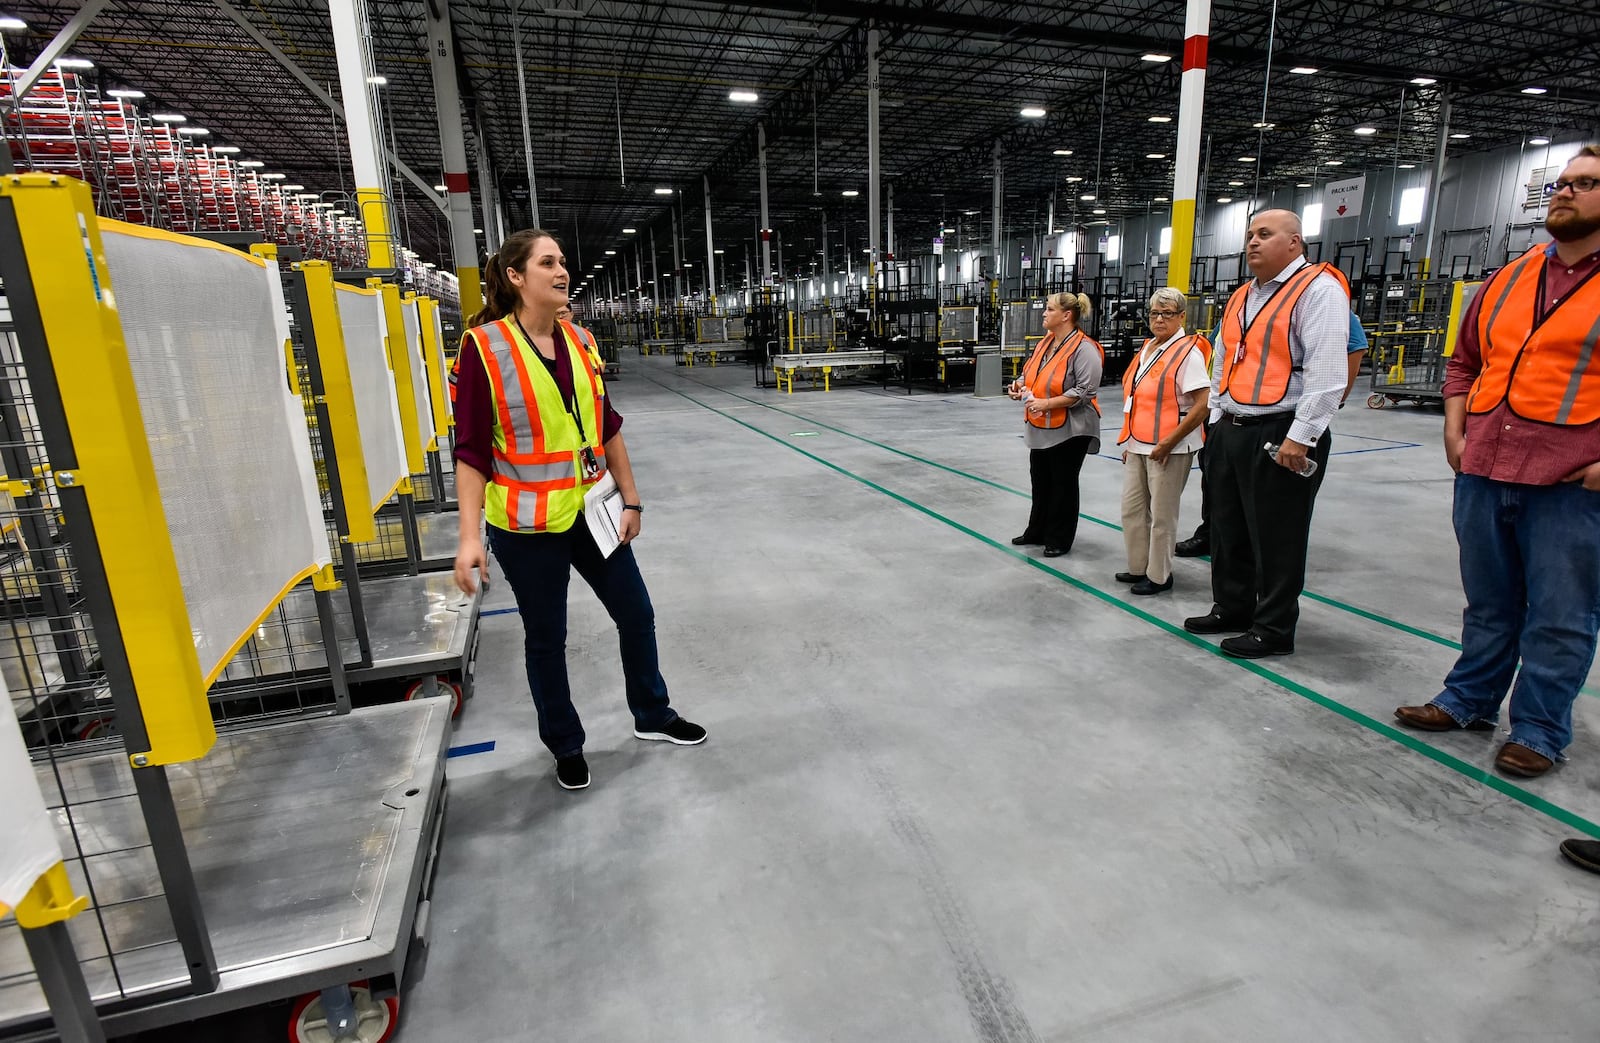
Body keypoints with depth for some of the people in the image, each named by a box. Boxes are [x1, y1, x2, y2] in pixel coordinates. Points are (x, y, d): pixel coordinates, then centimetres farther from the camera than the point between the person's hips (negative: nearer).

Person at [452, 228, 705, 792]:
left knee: (637, 615, 14)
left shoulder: (578, 340, 3)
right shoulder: (484, 346, -12)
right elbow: (471, 450, -13)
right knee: (546, 639, 11)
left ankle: (652, 714, 38)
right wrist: (469, 535, -19)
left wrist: (630, 499, 9)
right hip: (527, 525, -5)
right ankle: (565, 746, 34)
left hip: (591, 511, 5)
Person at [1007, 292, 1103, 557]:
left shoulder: (1084, 348, -17)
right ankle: (1037, 532, 30)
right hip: (1041, 427, 8)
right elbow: (1031, 373, 20)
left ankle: (1059, 540, 17)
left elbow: (1085, 390, -23)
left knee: (1063, 485, 5)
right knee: (1040, 481, 16)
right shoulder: (1044, 343, 9)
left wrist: (1047, 403, -25)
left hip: (1069, 430, -8)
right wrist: (1019, 385, -2)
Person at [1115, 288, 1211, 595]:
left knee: (1161, 515, 2)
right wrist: (1129, 439, 15)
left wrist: (1170, 442, -18)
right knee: (1132, 509, 14)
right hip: (1138, 446, 8)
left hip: (1168, 449, -8)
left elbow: (1203, 405, -18)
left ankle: (1159, 576, 16)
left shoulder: (1188, 352, -12)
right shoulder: (1147, 348, 13)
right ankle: (1139, 567, 29)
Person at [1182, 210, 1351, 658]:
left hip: (1281, 436, -8)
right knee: (1228, 529, 16)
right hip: (1231, 432, 8)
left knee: (1276, 538, 1)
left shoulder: (1318, 289, -9)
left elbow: (1326, 371, -18)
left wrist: (1299, 437, -22)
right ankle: (1231, 609, 31)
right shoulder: (1240, 297, 17)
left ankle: (1273, 630, 14)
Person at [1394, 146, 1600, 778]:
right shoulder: (1506, 281, 13)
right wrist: (1454, 431, 8)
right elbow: (1464, 362, 21)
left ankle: (1539, 731, 19)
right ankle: (1470, 701, 31)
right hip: (1482, 472, 5)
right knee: (1488, 603, 17)